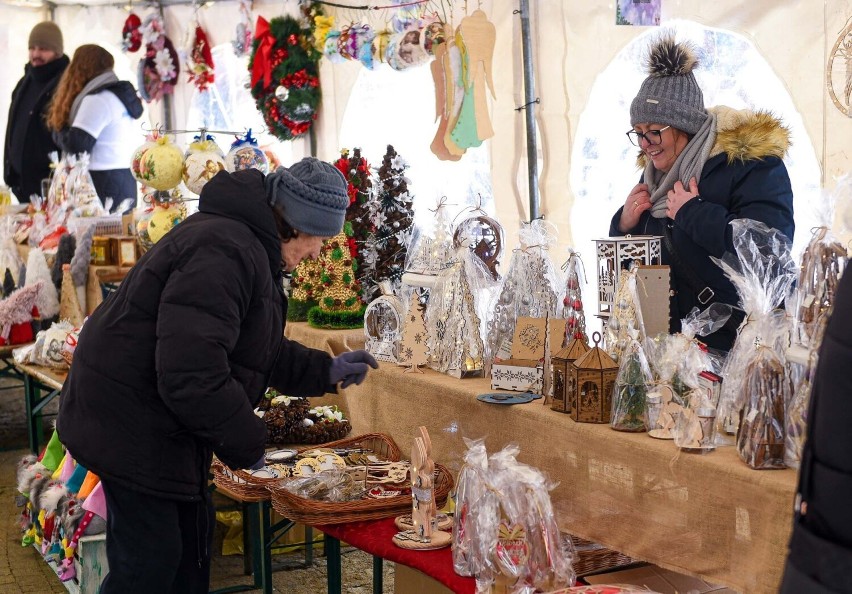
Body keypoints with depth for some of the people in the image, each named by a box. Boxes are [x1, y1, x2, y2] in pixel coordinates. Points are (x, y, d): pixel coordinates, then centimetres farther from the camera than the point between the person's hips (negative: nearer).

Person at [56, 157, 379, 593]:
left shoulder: (252, 249, 12)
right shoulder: (224, 252, -25)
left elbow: (256, 352, 23)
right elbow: (191, 373, -31)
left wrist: (327, 370, 14)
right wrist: (247, 443, -19)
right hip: (132, 423, -11)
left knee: (191, 538, 17)